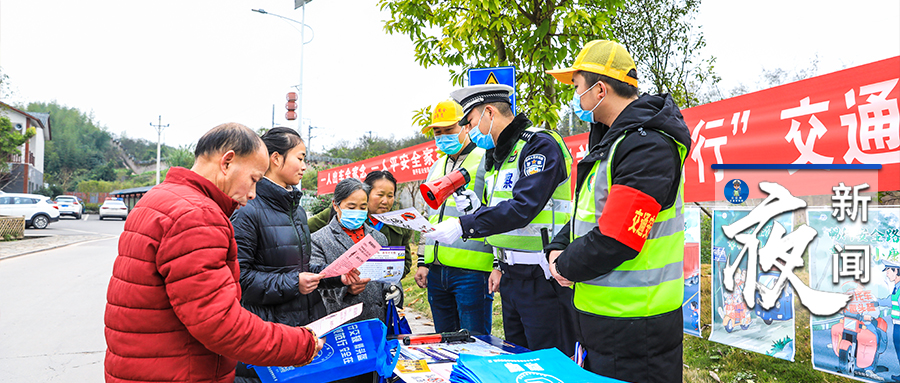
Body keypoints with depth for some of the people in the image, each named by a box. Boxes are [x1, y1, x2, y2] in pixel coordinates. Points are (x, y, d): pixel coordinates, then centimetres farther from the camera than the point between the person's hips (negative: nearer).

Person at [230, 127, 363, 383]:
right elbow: (239, 276, -16)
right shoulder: (249, 211, -12)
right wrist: (291, 283, -19)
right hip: (267, 324, -7)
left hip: (308, 322, 7)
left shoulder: (297, 211, 14)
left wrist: (335, 276, 6)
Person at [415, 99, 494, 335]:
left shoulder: (486, 161, -4)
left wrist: (498, 265, -14)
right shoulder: (436, 167, 19)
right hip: (437, 269, 7)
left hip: (472, 269, -7)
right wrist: (422, 262, 18)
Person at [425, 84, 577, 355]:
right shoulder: (497, 154, 17)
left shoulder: (540, 144, -12)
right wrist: (477, 208, 4)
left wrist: (464, 226, -25)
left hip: (542, 278, -9)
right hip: (512, 276, 9)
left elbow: (523, 207, -25)